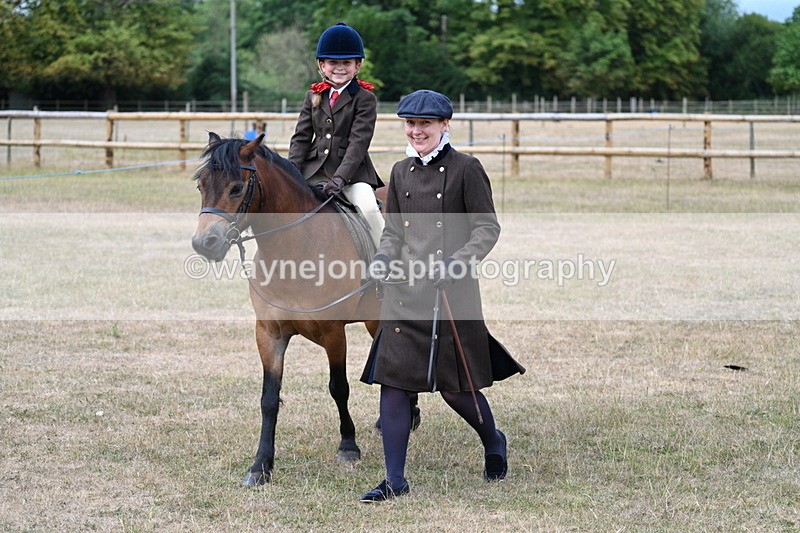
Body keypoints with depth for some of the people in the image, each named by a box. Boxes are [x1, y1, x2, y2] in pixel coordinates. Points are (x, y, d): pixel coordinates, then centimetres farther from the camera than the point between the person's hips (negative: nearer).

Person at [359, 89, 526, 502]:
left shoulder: (466, 169, -6)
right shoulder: (401, 172, 11)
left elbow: (487, 228, -7)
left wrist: (459, 261, -21)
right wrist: (383, 258, -3)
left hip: (451, 293, -5)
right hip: (404, 291, 5)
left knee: (455, 386, 3)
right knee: (391, 381, -2)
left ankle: (493, 442, 35)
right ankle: (395, 480, 4)